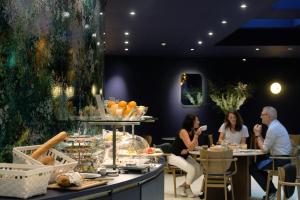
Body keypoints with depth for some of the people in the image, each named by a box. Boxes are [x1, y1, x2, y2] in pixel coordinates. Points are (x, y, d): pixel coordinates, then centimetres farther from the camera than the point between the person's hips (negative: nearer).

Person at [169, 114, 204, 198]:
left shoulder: (193, 131, 2)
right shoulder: (183, 132, -21)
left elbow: (195, 146, 0)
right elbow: (190, 147, -29)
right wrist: (196, 135, -29)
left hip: (185, 156, 9)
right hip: (174, 156, -9)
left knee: (200, 170, -6)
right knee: (192, 169, -26)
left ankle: (182, 186, 6)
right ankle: (187, 188, 1)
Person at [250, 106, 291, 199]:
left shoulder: (273, 128, -19)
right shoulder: (276, 125, 14)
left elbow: (264, 149, -15)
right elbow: (266, 145, 15)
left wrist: (257, 135, -6)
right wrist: (259, 134, 6)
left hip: (280, 160, -10)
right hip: (283, 157, 10)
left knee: (253, 168, -5)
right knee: (259, 164, 23)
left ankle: (271, 192, 0)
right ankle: (271, 191, 20)